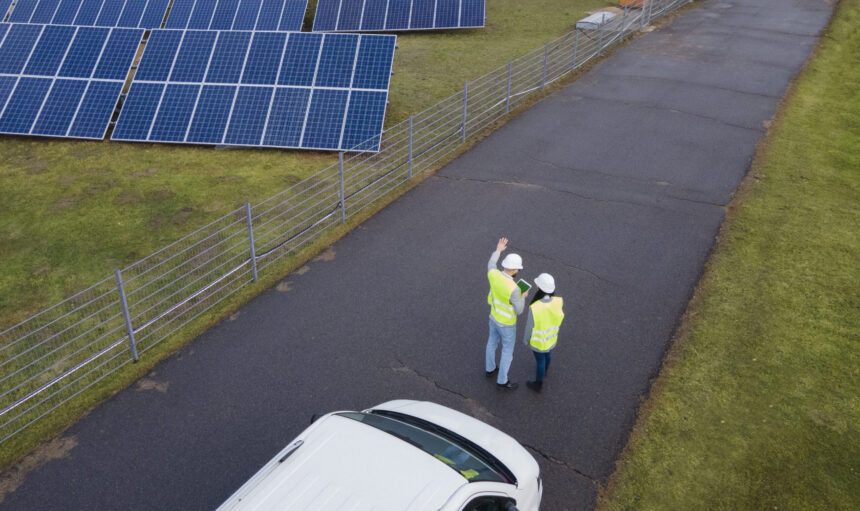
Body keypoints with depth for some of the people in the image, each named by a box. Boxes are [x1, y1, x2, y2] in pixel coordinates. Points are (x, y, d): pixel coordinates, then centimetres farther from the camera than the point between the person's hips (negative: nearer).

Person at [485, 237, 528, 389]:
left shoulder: (493, 275, -22)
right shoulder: (513, 289, -40)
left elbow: (490, 266, 6)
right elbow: (519, 311, -25)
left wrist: (498, 251, 19)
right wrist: (523, 297, -5)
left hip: (494, 316, 6)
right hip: (506, 324, -6)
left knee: (492, 342, 29)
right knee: (507, 351, 16)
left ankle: (490, 368, 53)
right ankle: (502, 380, 34)